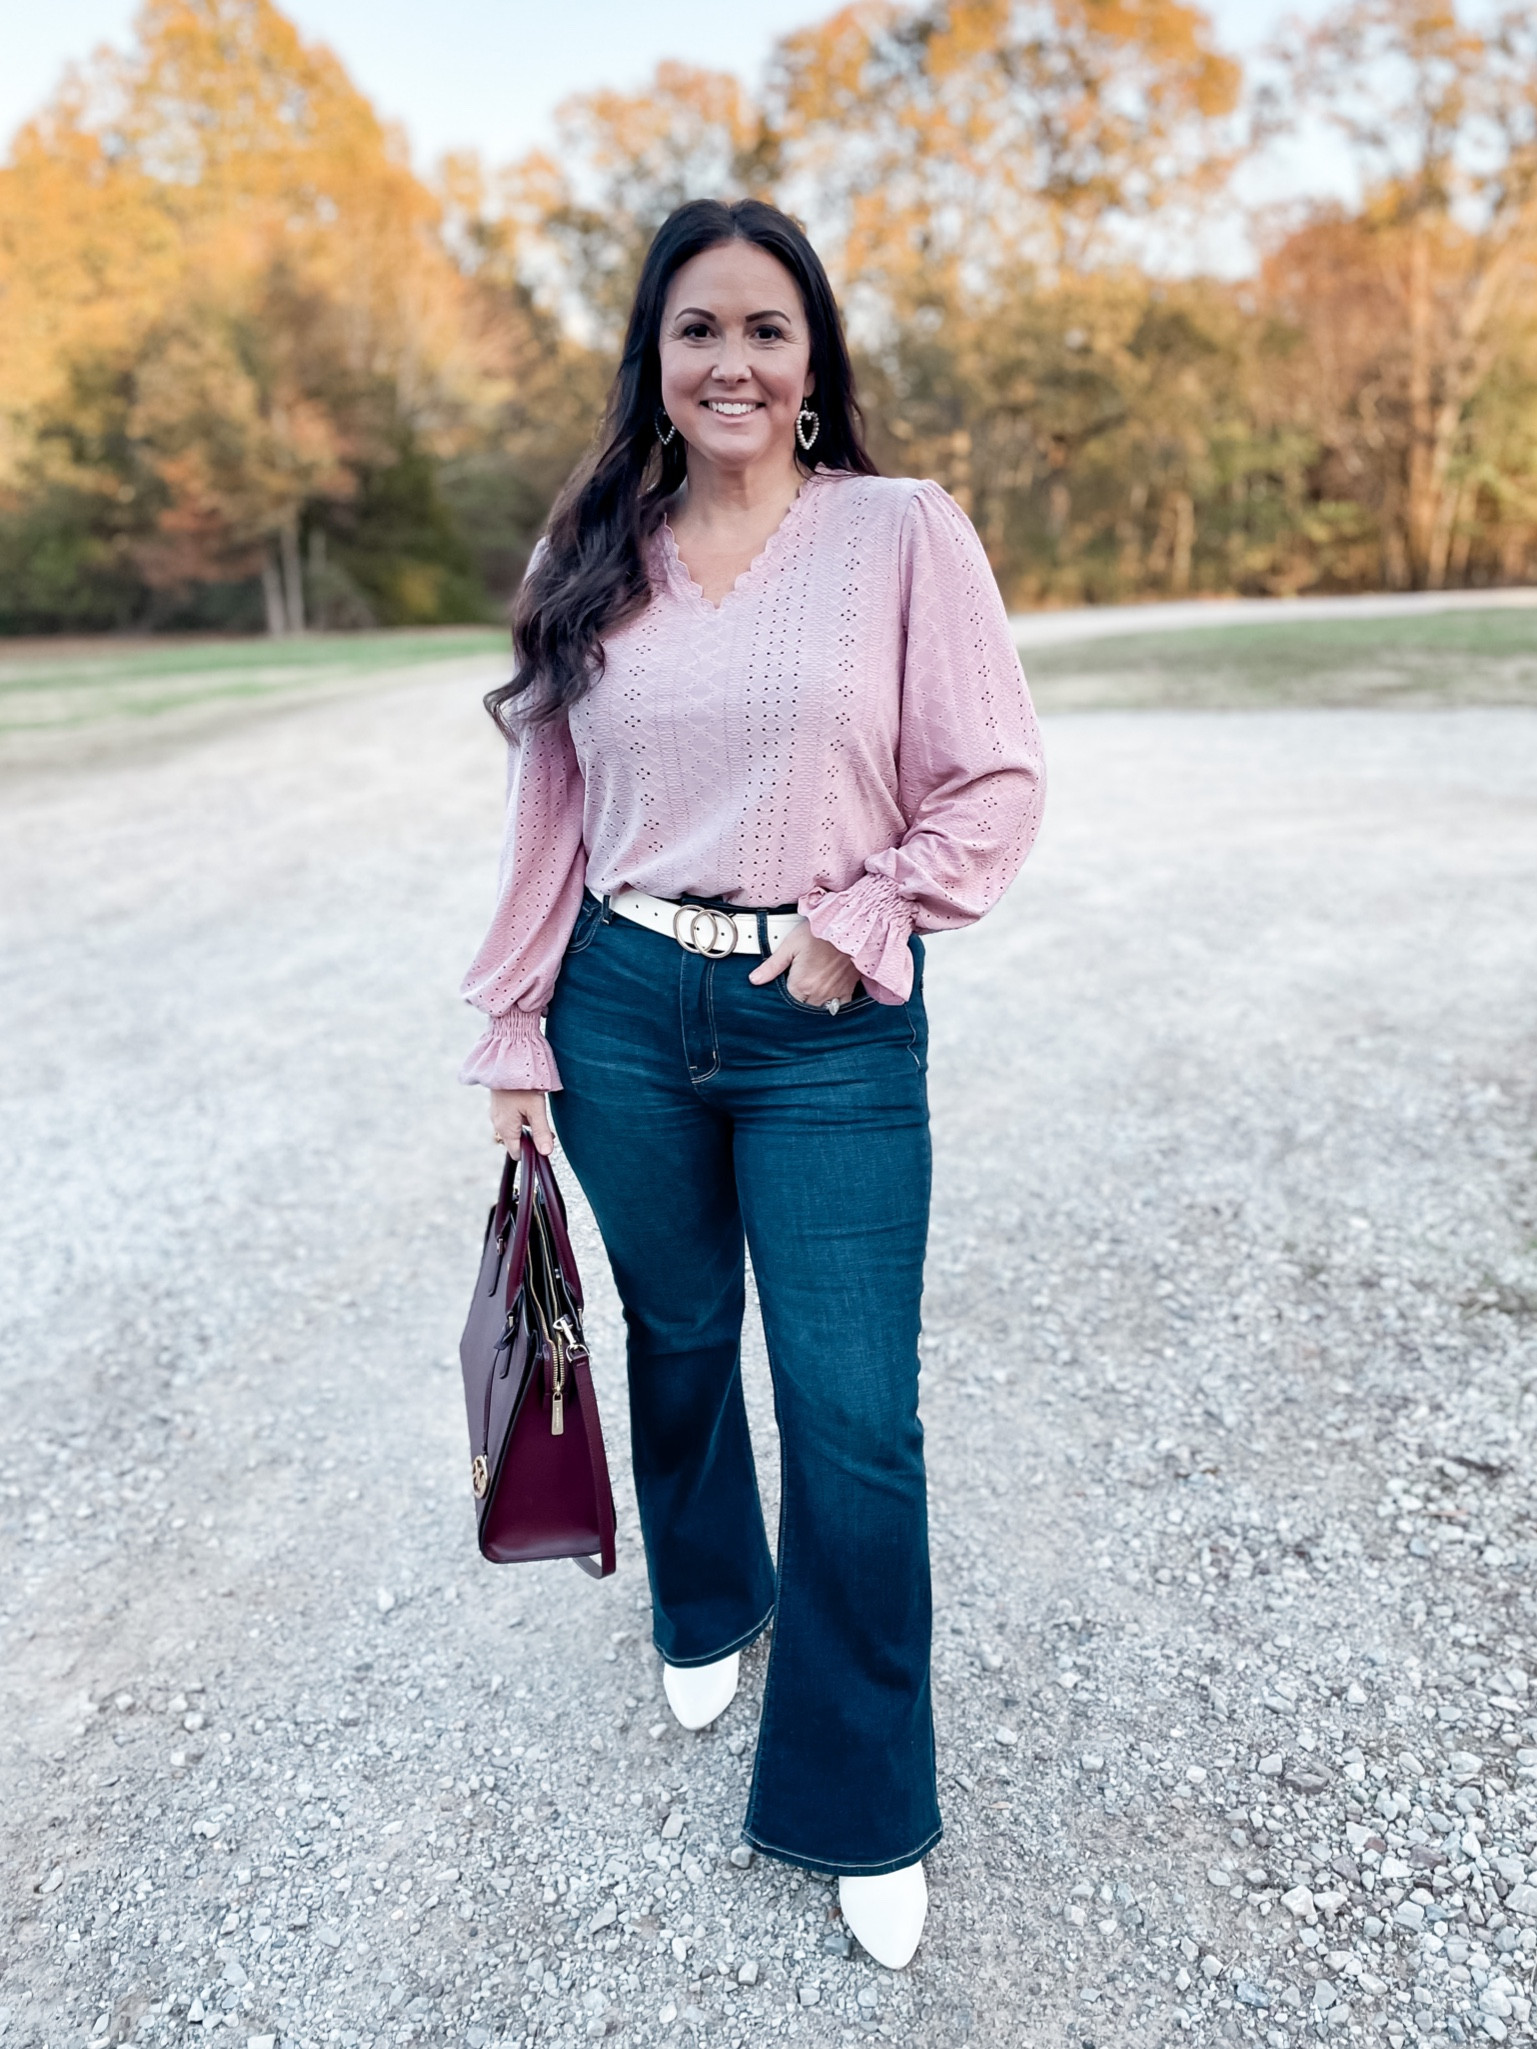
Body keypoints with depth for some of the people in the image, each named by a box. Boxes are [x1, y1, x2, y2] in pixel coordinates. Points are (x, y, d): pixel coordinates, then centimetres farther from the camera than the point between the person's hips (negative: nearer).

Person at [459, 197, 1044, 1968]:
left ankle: (864, 1808, 22)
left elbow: (994, 785, -2)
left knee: (853, 1421, -1)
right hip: (624, 1016, 3)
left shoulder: (905, 533, -2)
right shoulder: (593, 556, 7)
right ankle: (707, 1610, 50)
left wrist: (859, 923, -13)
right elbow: (548, 812, 8)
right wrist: (516, 1036, 7)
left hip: (831, 1027, -3)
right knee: (677, 1343, 19)